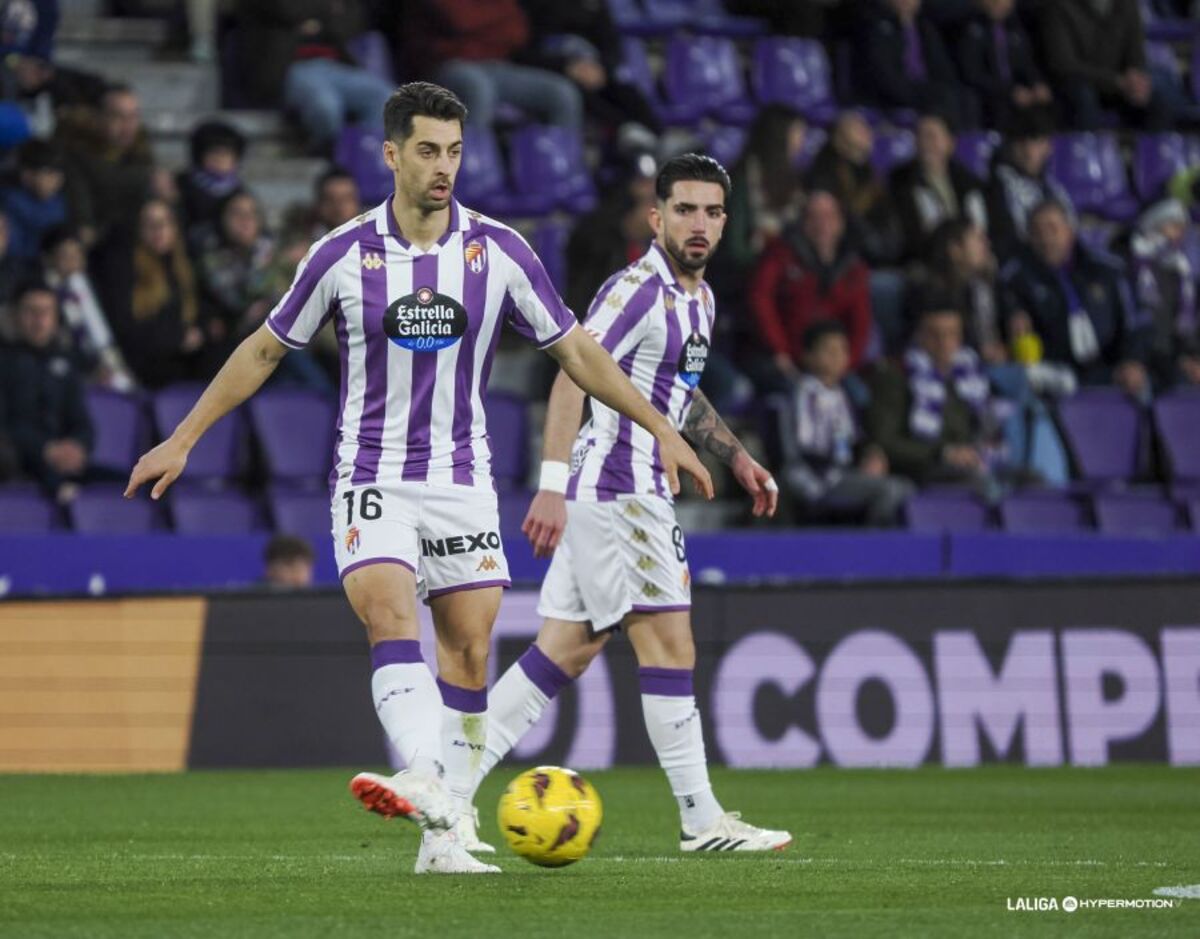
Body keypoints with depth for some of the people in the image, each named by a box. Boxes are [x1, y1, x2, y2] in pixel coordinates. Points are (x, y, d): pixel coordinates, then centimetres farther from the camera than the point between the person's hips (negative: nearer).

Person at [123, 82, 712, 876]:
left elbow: (575, 349, 6)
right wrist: (184, 439, 9)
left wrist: (662, 430, 1)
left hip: (463, 481, 2)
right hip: (373, 478, -2)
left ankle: (443, 837, 2)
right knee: (391, 616, -24)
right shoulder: (344, 254, -2)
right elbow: (266, 349, 9)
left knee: (469, 652, -2)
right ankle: (427, 784, -43)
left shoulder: (500, 252, -1)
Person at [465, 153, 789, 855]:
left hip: (613, 494, 10)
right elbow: (572, 375, -22)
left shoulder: (700, 298, 17)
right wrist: (553, 484, -30)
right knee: (670, 646, -6)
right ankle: (703, 821, -1)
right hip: (619, 489, -10)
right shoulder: (639, 289, -14)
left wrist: (736, 456, 27)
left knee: (568, 651, 7)